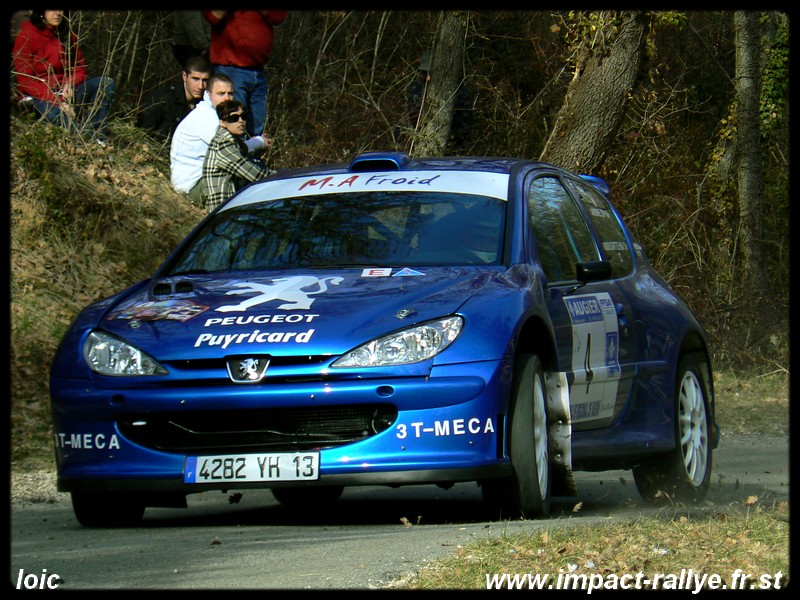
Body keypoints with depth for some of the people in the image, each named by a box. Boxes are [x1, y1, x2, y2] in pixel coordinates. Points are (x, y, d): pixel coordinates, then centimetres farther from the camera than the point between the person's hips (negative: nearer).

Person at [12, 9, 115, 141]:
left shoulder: (68, 37, 9)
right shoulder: (26, 37, -7)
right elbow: (25, 81, -11)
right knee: (55, 114, -41)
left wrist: (70, 84, -13)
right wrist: (57, 101, -22)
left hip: (65, 92, 6)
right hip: (38, 96, -6)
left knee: (107, 83, -17)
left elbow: (79, 69, 14)